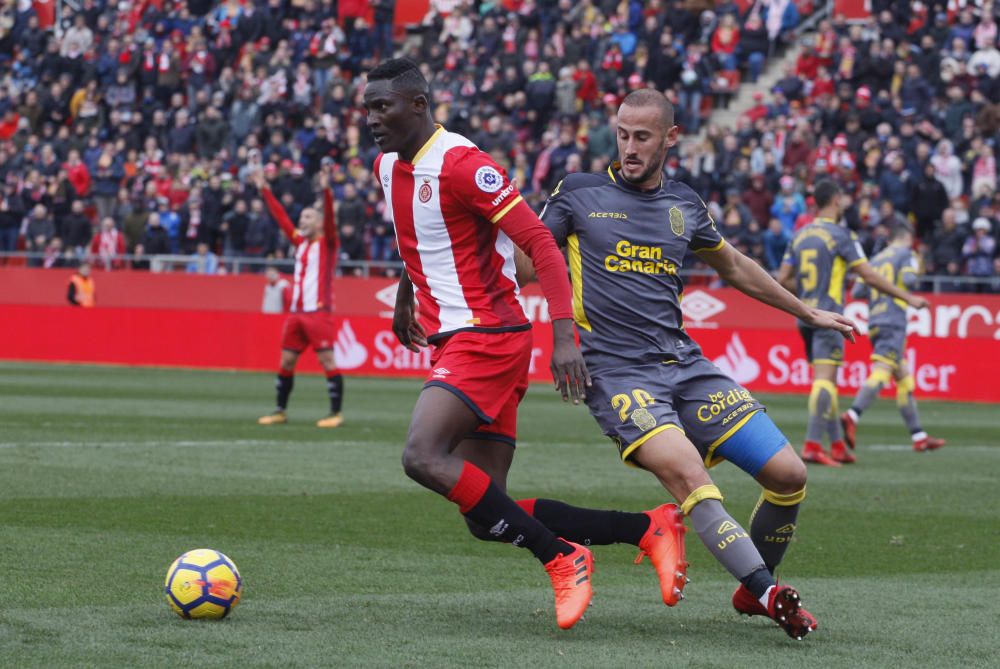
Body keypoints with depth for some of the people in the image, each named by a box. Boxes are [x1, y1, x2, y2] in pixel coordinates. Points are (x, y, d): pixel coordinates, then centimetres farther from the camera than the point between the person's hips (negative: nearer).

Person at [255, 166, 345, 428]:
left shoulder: (327, 242, 0)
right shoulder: (300, 241, 17)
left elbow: (329, 217, -16)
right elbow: (281, 217, 19)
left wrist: (326, 190, -29)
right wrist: (264, 190, 18)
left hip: (319, 312, -7)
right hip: (297, 312, 7)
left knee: (327, 360, -9)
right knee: (286, 360, 9)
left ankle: (336, 413, -8)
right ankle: (280, 411, 17)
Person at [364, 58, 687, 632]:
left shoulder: (461, 164, -15)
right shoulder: (387, 168, 12)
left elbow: (541, 244, -19)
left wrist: (565, 336, -26)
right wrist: (406, 292, 39)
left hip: (487, 336, -9)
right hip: (452, 341, 9)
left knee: (424, 457, -27)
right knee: (488, 517, 0)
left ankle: (562, 558, -18)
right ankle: (649, 528, 10)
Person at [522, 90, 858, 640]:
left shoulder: (684, 206, 13)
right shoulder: (580, 193, 2)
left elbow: (733, 267, 29)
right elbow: (526, 264, 7)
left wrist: (808, 313, 35)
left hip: (686, 366, 5)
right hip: (618, 372, -5)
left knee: (788, 474, -4)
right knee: (686, 473, -31)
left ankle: (752, 590, 17)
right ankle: (769, 593, -32)